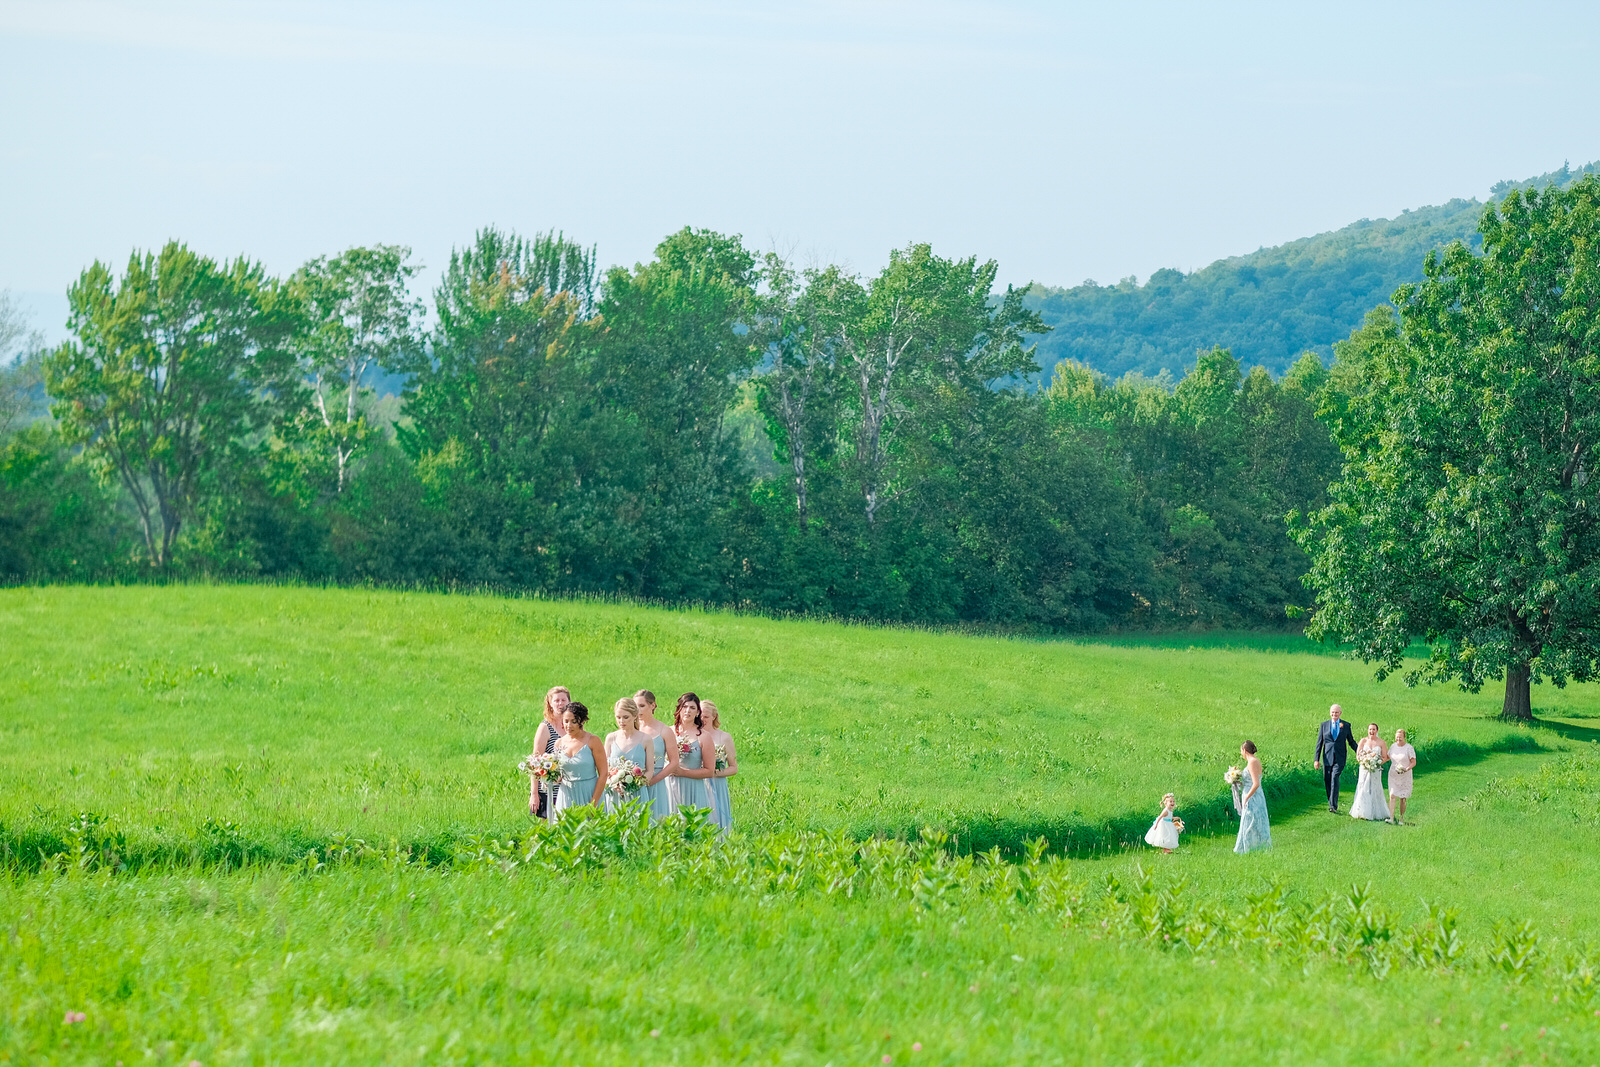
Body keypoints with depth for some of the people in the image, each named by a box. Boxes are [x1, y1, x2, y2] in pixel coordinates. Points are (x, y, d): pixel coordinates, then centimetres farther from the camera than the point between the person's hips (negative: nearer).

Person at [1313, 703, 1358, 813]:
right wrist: (1316, 759, 4)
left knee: (1335, 778, -18)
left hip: (1339, 758, -2)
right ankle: (1330, 803, 18)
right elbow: (1319, 743, 9)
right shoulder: (1324, 725, 9)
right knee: (1327, 781, 3)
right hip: (1327, 757, 2)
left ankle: (1334, 806, -21)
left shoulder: (1346, 725, 7)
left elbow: (1351, 742, 16)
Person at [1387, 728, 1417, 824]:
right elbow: (1388, 757, 21)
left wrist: (1406, 769, -23)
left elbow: (1413, 762, -8)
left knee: (1402, 798, 2)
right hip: (1393, 775, 3)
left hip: (1405, 776, -3)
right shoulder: (1393, 746, 5)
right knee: (1392, 796, -10)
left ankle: (1401, 819, 12)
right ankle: (1392, 818, -16)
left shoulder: (1409, 748, -9)